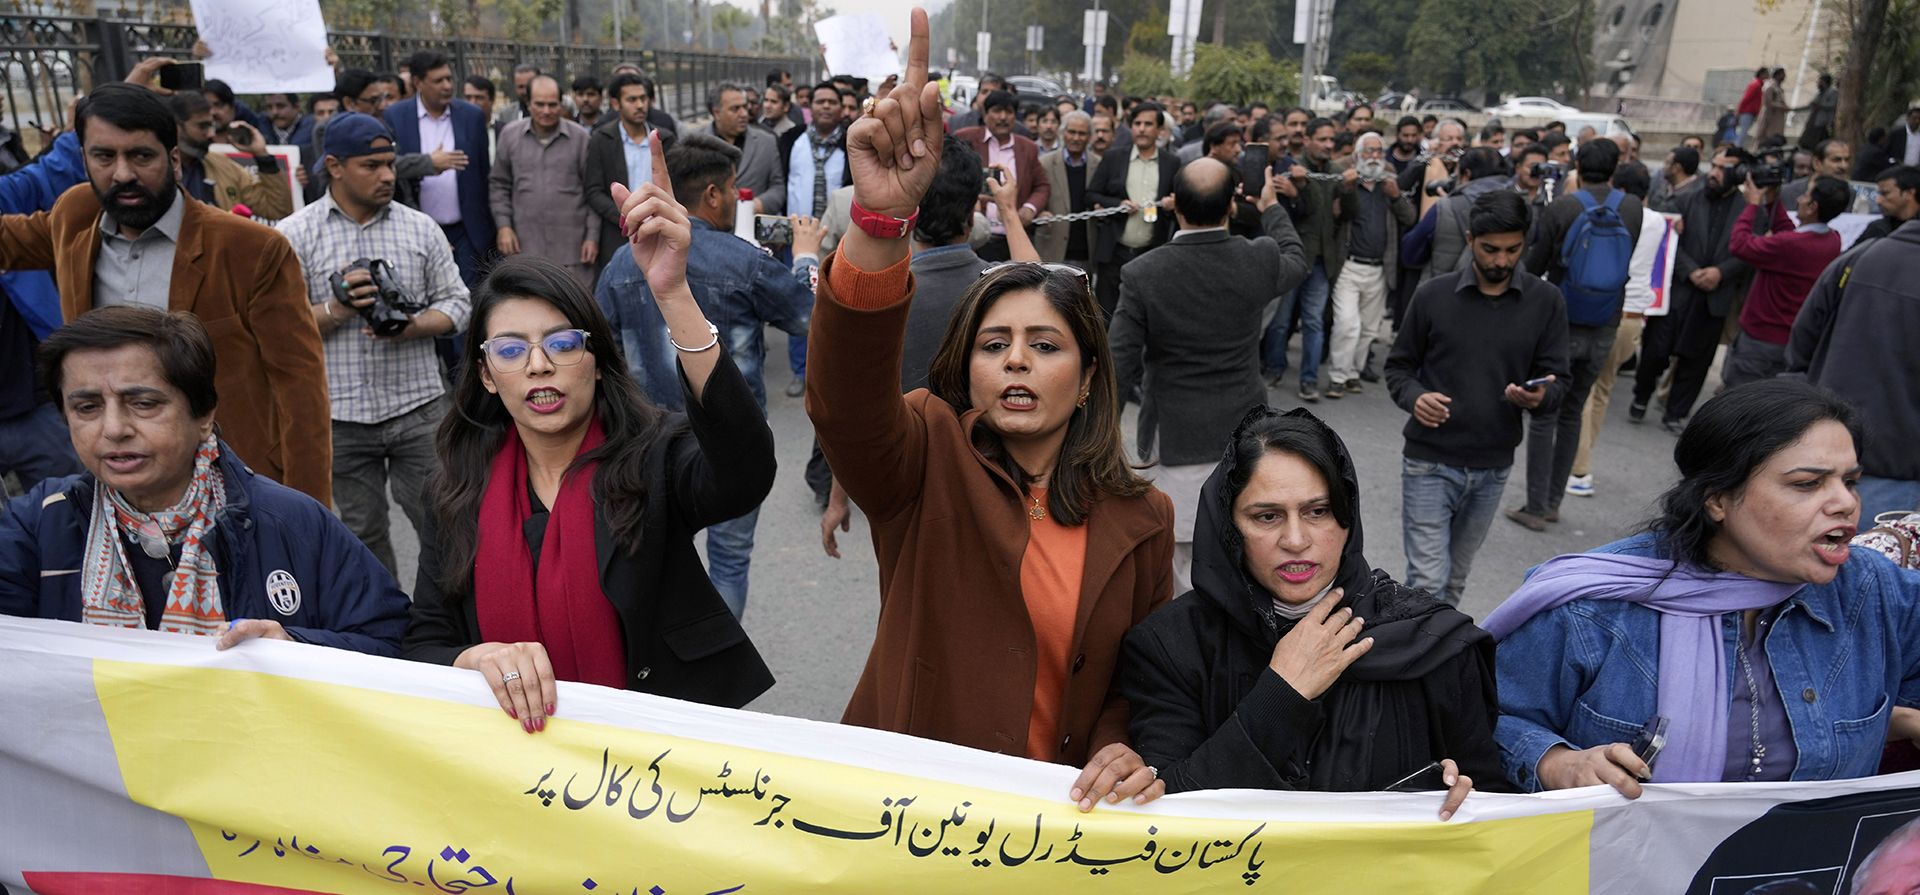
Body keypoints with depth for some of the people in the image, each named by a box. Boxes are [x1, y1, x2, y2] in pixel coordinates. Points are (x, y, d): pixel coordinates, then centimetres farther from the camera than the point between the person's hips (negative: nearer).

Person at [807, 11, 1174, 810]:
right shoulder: (928, 456, -6)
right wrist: (880, 220, -41)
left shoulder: (1139, 520, 1)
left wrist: (1125, 757, -10)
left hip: (1058, 811, 2)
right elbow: (847, 398, -27)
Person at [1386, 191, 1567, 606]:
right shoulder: (1432, 296, -5)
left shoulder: (1546, 302, -1)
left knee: (1453, 583, 16)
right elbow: (1398, 366, 3)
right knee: (1427, 584, -6)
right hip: (1429, 461, -2)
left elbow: (1557, 379, 1)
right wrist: (1414, 397, -19)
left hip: (1493, 467, 2)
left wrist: (1540, 396, -23)